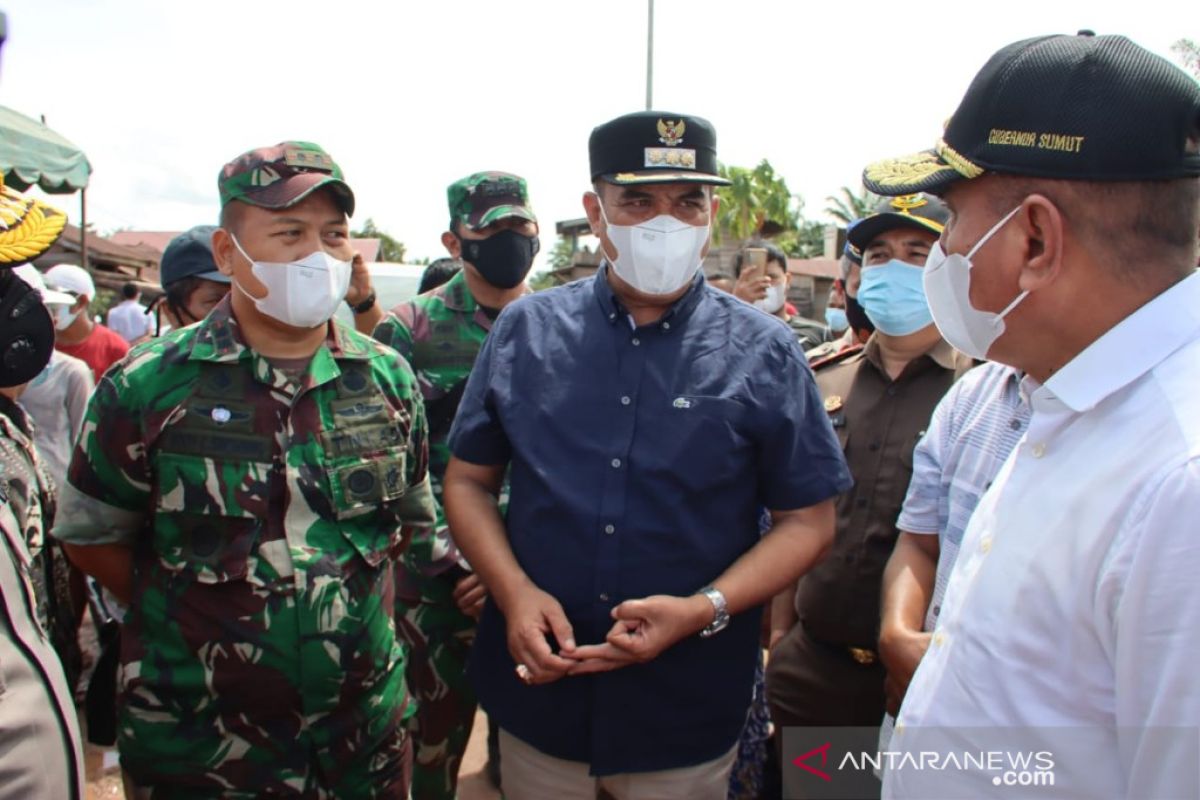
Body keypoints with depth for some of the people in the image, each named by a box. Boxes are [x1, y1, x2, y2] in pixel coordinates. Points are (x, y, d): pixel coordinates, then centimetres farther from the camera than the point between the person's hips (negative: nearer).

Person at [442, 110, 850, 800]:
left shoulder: (764, 353, -6)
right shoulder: (525, 330, -2)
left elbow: (807, 520, -4)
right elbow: (469, 481, 3)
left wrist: (704, 609, -18)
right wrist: (514, 590, -12)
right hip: (537, 687, 2)